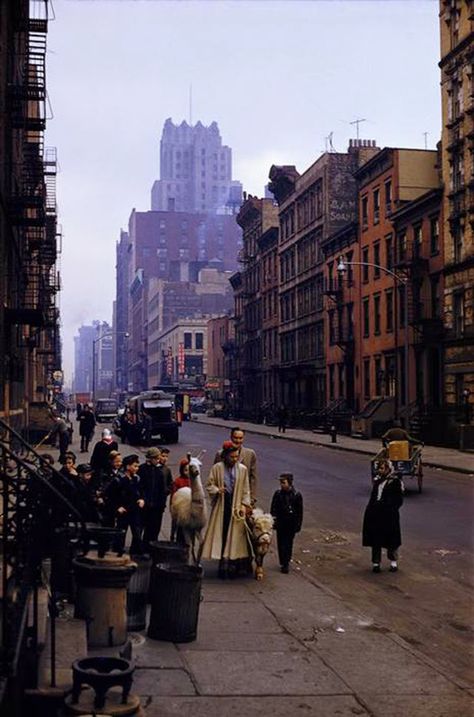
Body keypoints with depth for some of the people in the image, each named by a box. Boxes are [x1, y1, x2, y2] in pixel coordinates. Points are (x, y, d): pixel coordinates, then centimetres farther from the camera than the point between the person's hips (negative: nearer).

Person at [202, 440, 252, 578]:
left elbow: (246, 490, 7)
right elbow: (209, 485, 4)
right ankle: (223, 562, 8)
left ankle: (231, 563, 8)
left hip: (236, 506, 1)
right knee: (221, 533, 0)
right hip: (221, 505, -1)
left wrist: (245, 505, -1)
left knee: (234, 535, 1)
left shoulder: (242, 469, 2)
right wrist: (217, 490, -15)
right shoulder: (217, 468, -2)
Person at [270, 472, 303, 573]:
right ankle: (283, 563, 13)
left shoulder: (297, 495, -7)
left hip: (291, 524, -2)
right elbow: (273, 509, 4)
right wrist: (273, 521, 0)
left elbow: (300, 512, -2)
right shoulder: (277, 494, -2)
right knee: (281, 543, 4)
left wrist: (298, 525, -3)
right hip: (280, 524, 2)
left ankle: (286, 563, 11)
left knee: (288, 543, 2)